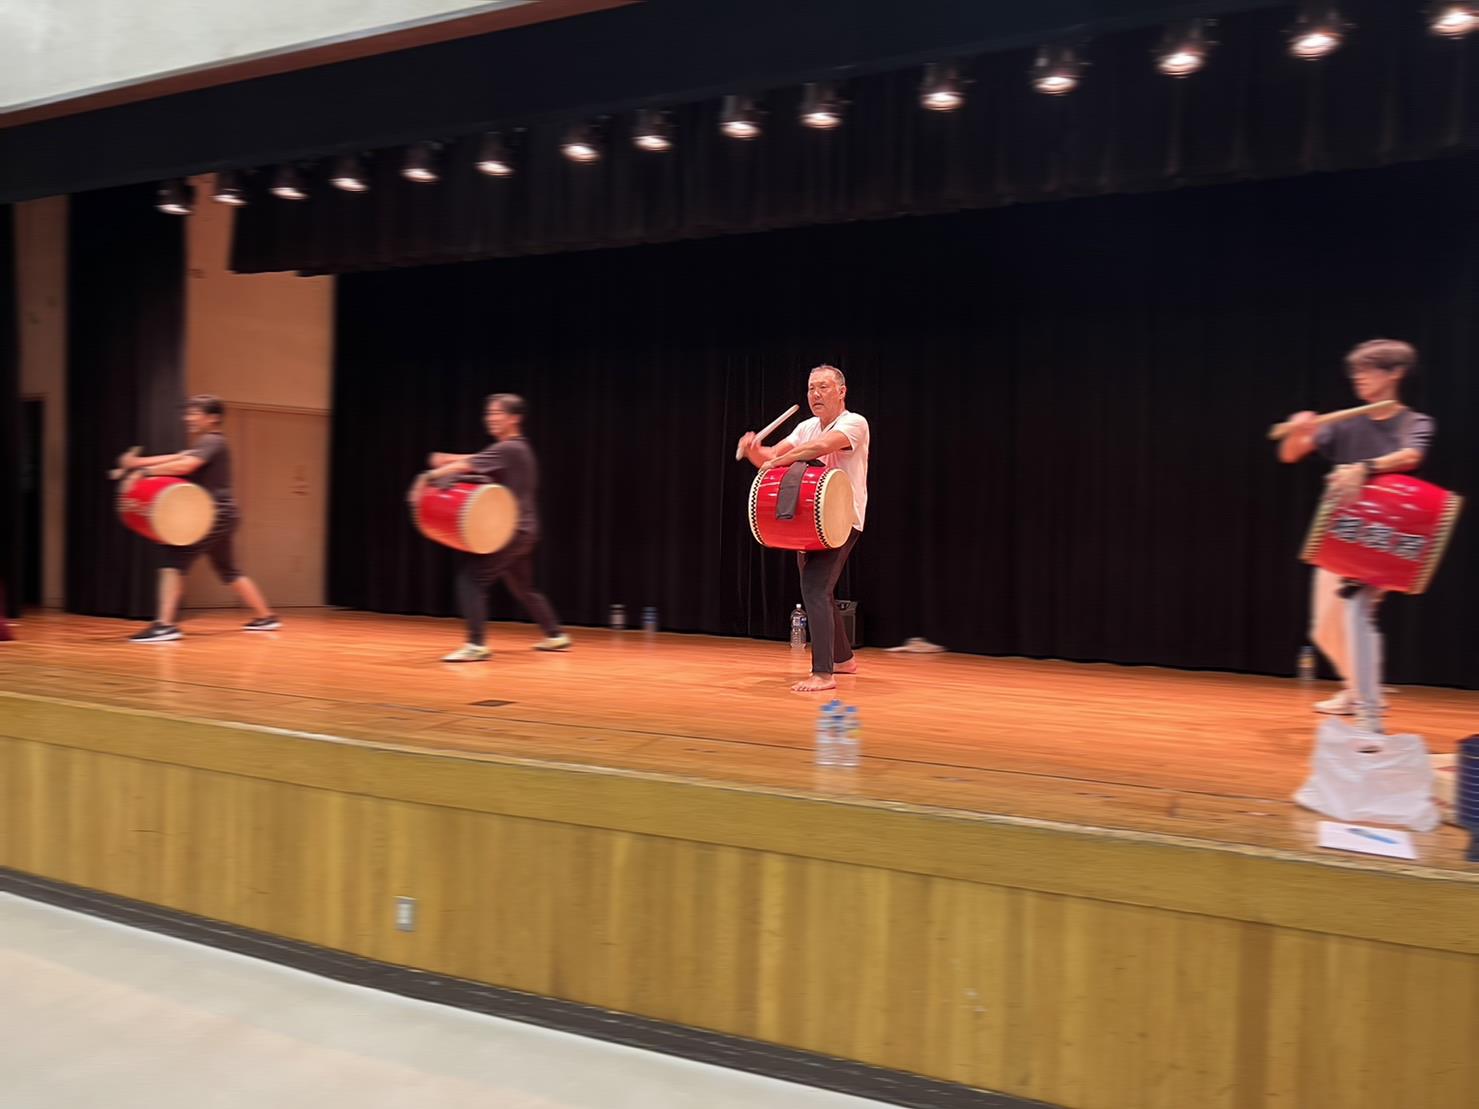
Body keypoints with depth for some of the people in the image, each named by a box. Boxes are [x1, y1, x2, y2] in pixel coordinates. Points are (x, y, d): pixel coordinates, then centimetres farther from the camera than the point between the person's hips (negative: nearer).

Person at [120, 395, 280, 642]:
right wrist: (138, 461, 2)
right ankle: (265, 617, 30)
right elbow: (177, 458, 13)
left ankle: (165, 625, -24)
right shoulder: (204, 445, 21)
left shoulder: (213, 442, -10)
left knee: (173, 558, -17)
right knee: (228, 570, 20)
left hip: (216, 515, -11)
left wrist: (146, 471, -20)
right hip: (219, 518, 11)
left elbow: (184, 466, -24)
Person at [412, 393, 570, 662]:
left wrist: (429, 476, -21)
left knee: (471, 577, -14)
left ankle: (476, 645, -18)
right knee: (523, 587, 22)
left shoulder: (507, 449, -15)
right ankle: (555, 636, 31)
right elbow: (476, 460, 16)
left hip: (510, 531, -10)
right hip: (522, 530, 10)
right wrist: (448, 460, 1)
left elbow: (467, 466, -21)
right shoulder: (519, 448, 15)